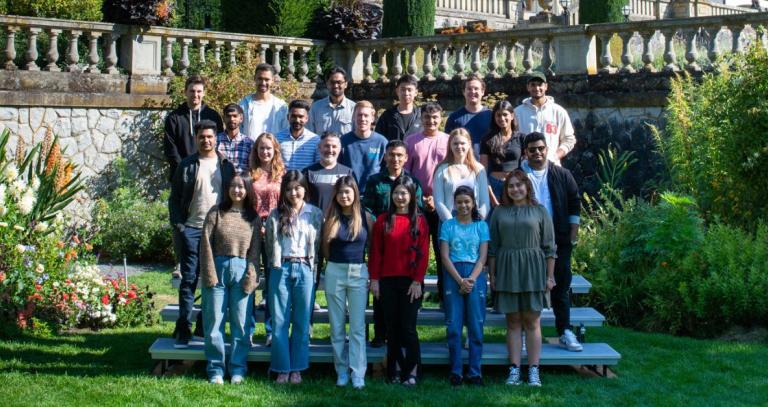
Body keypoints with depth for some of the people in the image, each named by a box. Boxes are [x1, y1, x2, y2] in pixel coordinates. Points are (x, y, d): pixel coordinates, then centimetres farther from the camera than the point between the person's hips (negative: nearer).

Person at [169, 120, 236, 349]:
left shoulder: (226, 166, 9)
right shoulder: (187, 166, 5)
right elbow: (175, 198, 5)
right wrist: (178, 226, -5)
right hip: (191, 229, -2)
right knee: (189, 279, -2)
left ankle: (206, 326, 15)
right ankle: (183, 330, 1)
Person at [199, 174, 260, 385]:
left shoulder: (253, 219, 7)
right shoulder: (216, 213, 3)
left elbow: (255, 251, 5)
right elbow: (206, 245, -1)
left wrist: (250, 277, -5)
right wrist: (209, 274, -8)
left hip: (241, 271, 1)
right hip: (218, 268, -1)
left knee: (241, 323, 3)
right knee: (214, 322, 2)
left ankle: (237, 369, 13)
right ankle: (215, 369, 11)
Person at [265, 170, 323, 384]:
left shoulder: (315, 214, 5)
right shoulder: (275, 215, 7)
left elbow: (318, 245, 6)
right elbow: (270, 244, 12)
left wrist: (313, 268, 2)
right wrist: (275, 265, 8)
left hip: (304, 269, -1)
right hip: (281, 269, 1)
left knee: (302, 322, 4)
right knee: (279, 321, 1)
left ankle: (297, 368, 12)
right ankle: (282, 368, 8)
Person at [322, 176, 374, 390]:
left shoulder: (365, 217, 0)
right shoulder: (331, 217, 4)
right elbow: (325, 248, 12)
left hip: (359, 273, -2)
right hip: (335, 273, 2)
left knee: (357, 327, -3)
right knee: (337, 326, 6)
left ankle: (358, 374, -3)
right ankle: (341, 372, 14)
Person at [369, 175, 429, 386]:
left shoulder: (419, 221, 2)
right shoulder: (383, 220, 6)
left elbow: (423, 253, -1)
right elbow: (375, 252, 6)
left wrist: (417, 280, -7)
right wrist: (374, 279, 0)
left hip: (410, 282, -2)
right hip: (387, 281, 2)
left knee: (408, 327, -5)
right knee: (392, 327, 7)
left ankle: (412, 371, 1)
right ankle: (394, 372, 13)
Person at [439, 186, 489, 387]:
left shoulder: (481, 225, 8)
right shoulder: (448, 225, 7)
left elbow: (482, 257, 2)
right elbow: (445, 256, 0)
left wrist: (471, 279, -12)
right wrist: (460, 280, -10)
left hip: (475, 276, 0)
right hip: (453, 276, 0)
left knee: (476, 325, -1)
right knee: (453, 325, -1)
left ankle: (475, 372, 5)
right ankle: (455, 371, 5)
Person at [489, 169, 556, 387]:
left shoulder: (539, 211, 4)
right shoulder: (499, 212, 9)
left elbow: (549, 247, 4)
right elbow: (492, 247, 10)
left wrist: (550, 276, 0)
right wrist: (492, 275, 5)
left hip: (532, 270, -1)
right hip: (507, 270, 2)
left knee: (532, 322, 1)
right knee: (513, 321, 4)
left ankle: (533, 371, 4)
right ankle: (514, 370, 7)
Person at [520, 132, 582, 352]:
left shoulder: (562, 175, 4)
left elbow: (575, 205, 8)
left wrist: (572, 236, 2)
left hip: (558, 241, 1)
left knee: (561, 285, 6)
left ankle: (565, 332, 13)